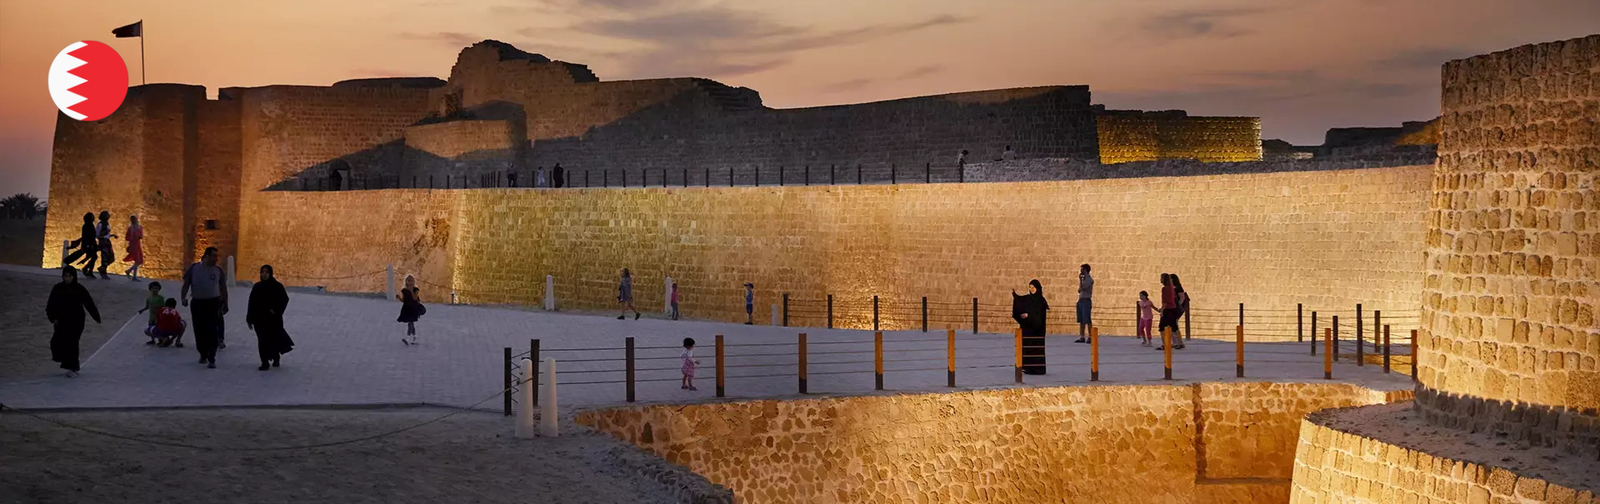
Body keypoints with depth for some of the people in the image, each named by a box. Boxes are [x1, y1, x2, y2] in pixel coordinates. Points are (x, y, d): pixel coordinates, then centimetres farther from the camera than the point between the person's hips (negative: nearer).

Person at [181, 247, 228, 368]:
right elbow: (186, 284, 4)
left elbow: (223, 288, 11)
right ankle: (203, 355, 26)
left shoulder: (218, 270, 4)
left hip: (213, 303, -1)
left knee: (211, 331, -9)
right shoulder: (194, 268, 1)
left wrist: (225, 304, 11)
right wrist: (183, 297, -9)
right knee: (199, 331, 8)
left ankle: (211, 359, -9)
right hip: (197, 303, 1)